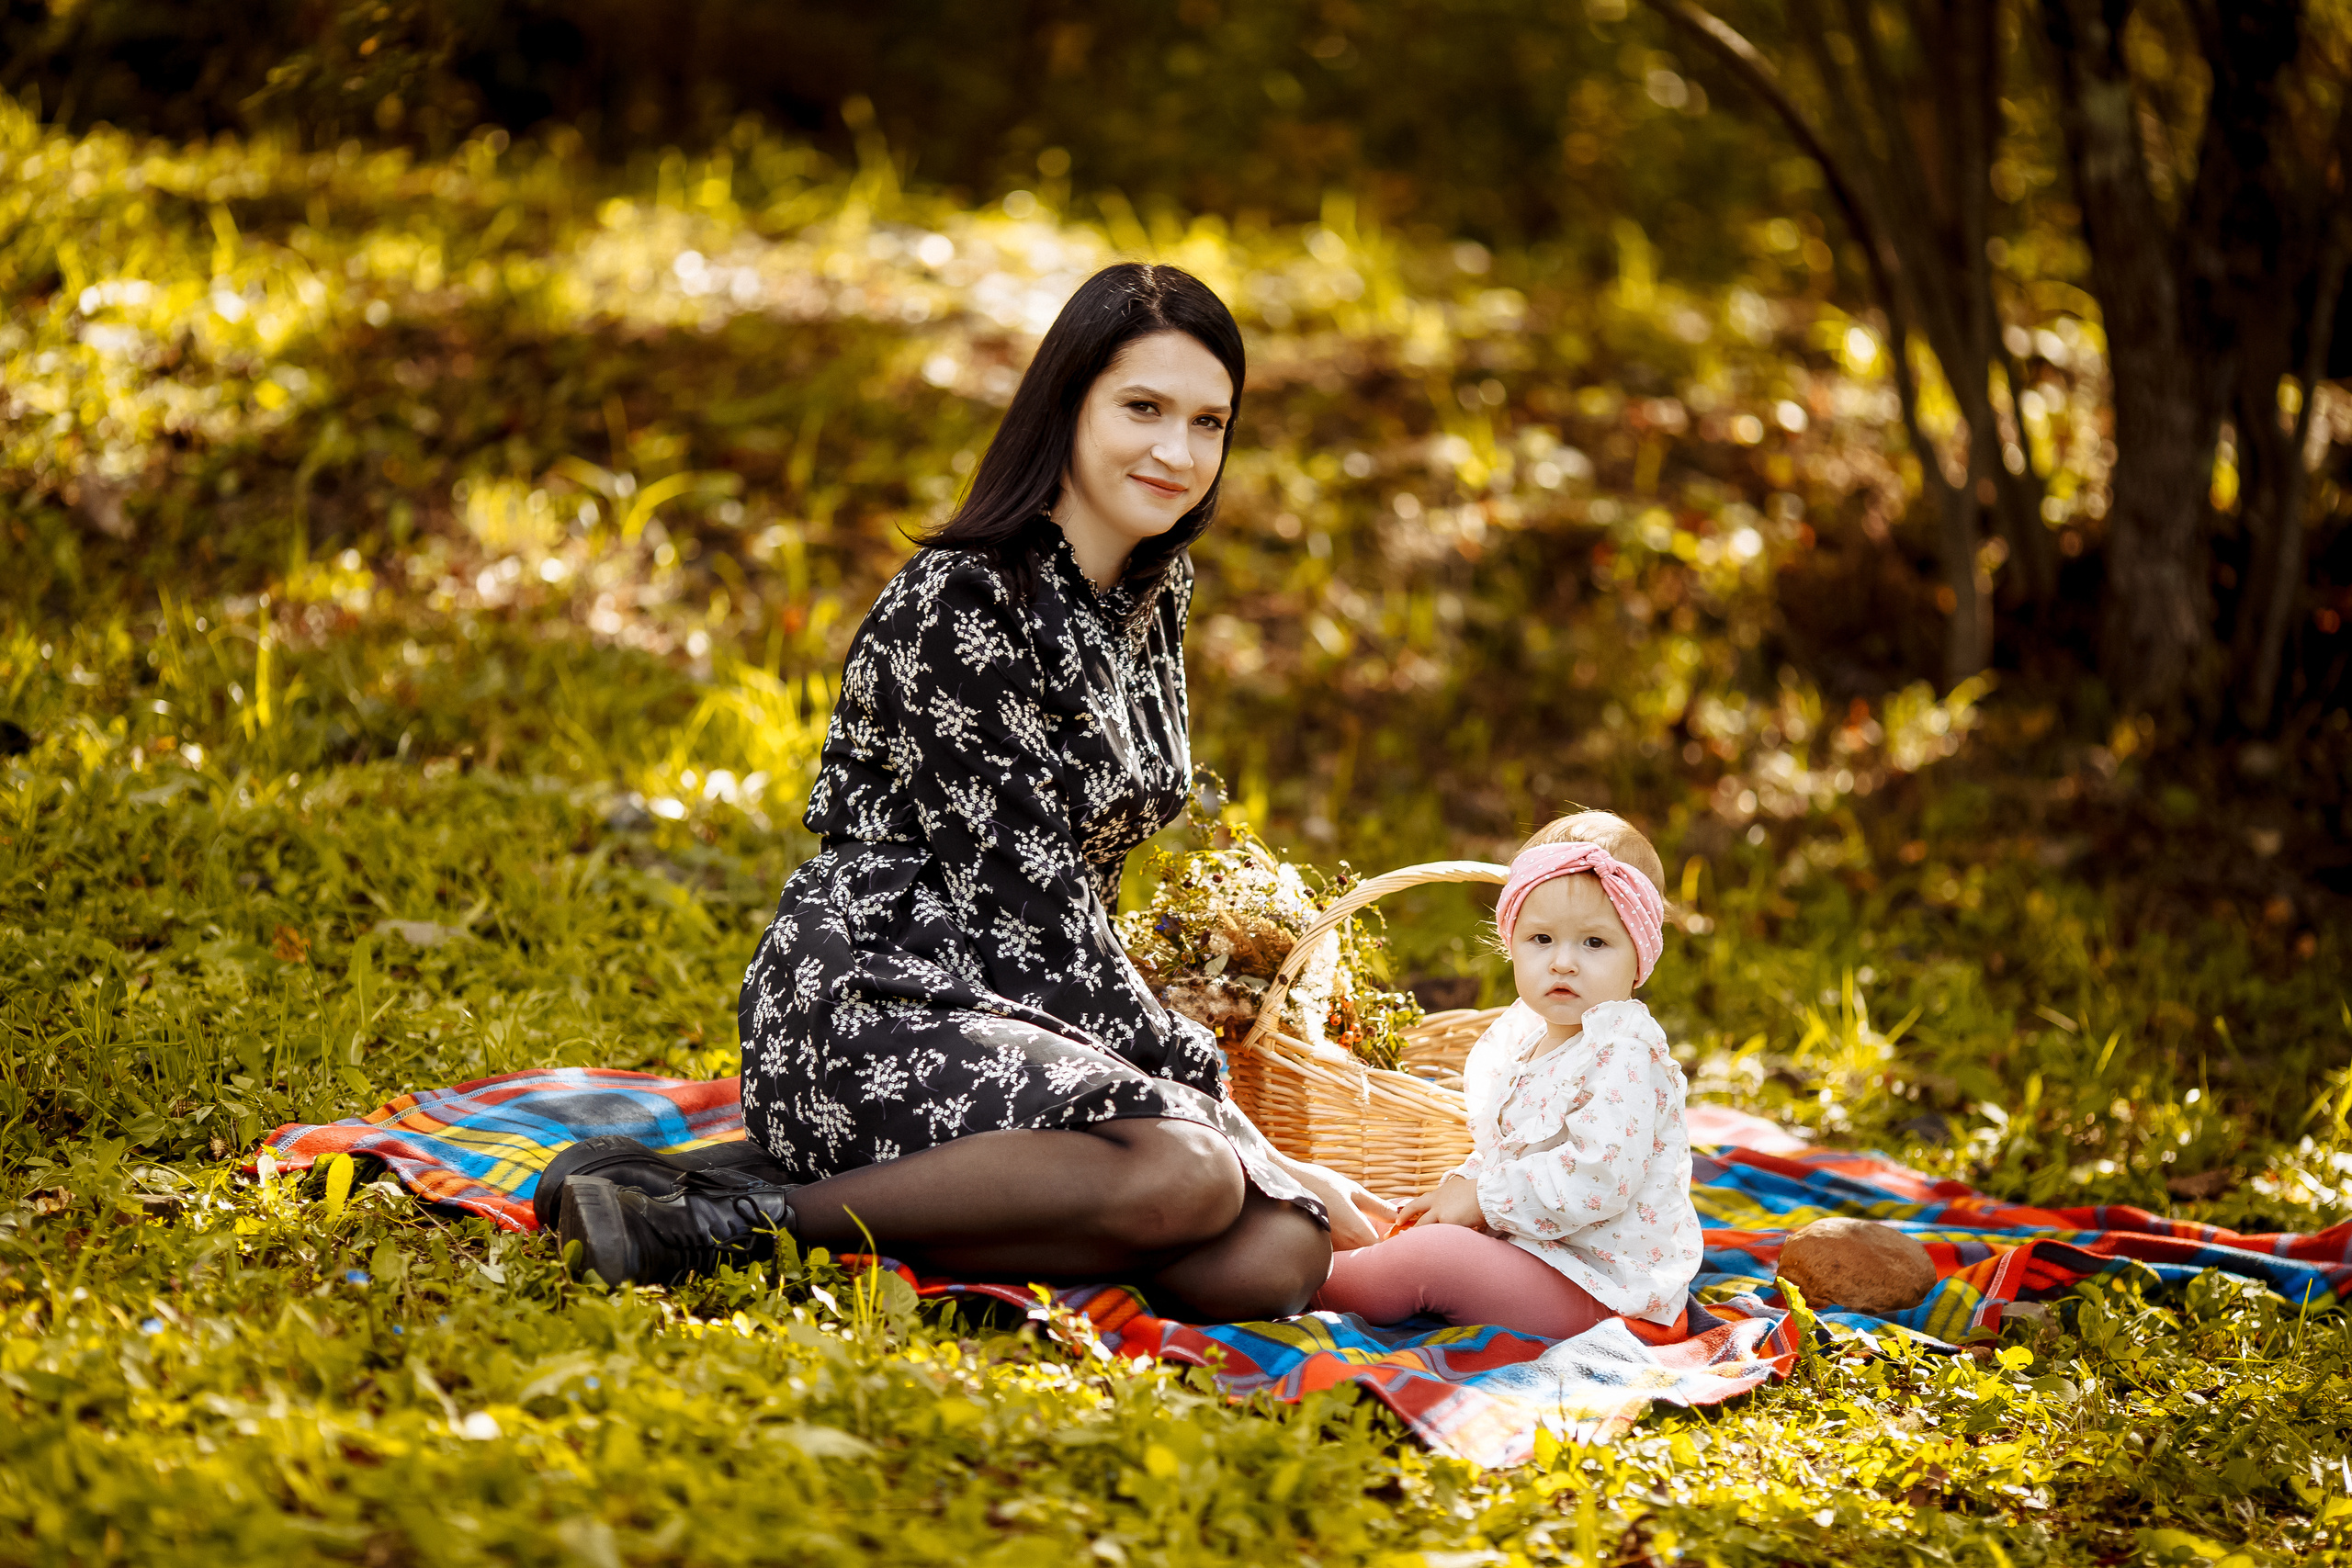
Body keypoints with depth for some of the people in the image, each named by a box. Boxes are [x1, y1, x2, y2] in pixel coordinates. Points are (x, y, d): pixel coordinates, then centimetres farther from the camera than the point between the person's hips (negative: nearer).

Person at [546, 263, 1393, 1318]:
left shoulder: (1152, 597, 14)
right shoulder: (962, 600, -13)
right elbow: (1031, 906, -16)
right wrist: (1203, 1087, -14)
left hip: (1025, 1020, 8)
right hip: (870, 1002, -8)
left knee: (1284, 1254, -18)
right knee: (1184, 1173, -34)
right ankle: (752, 1217, -24)